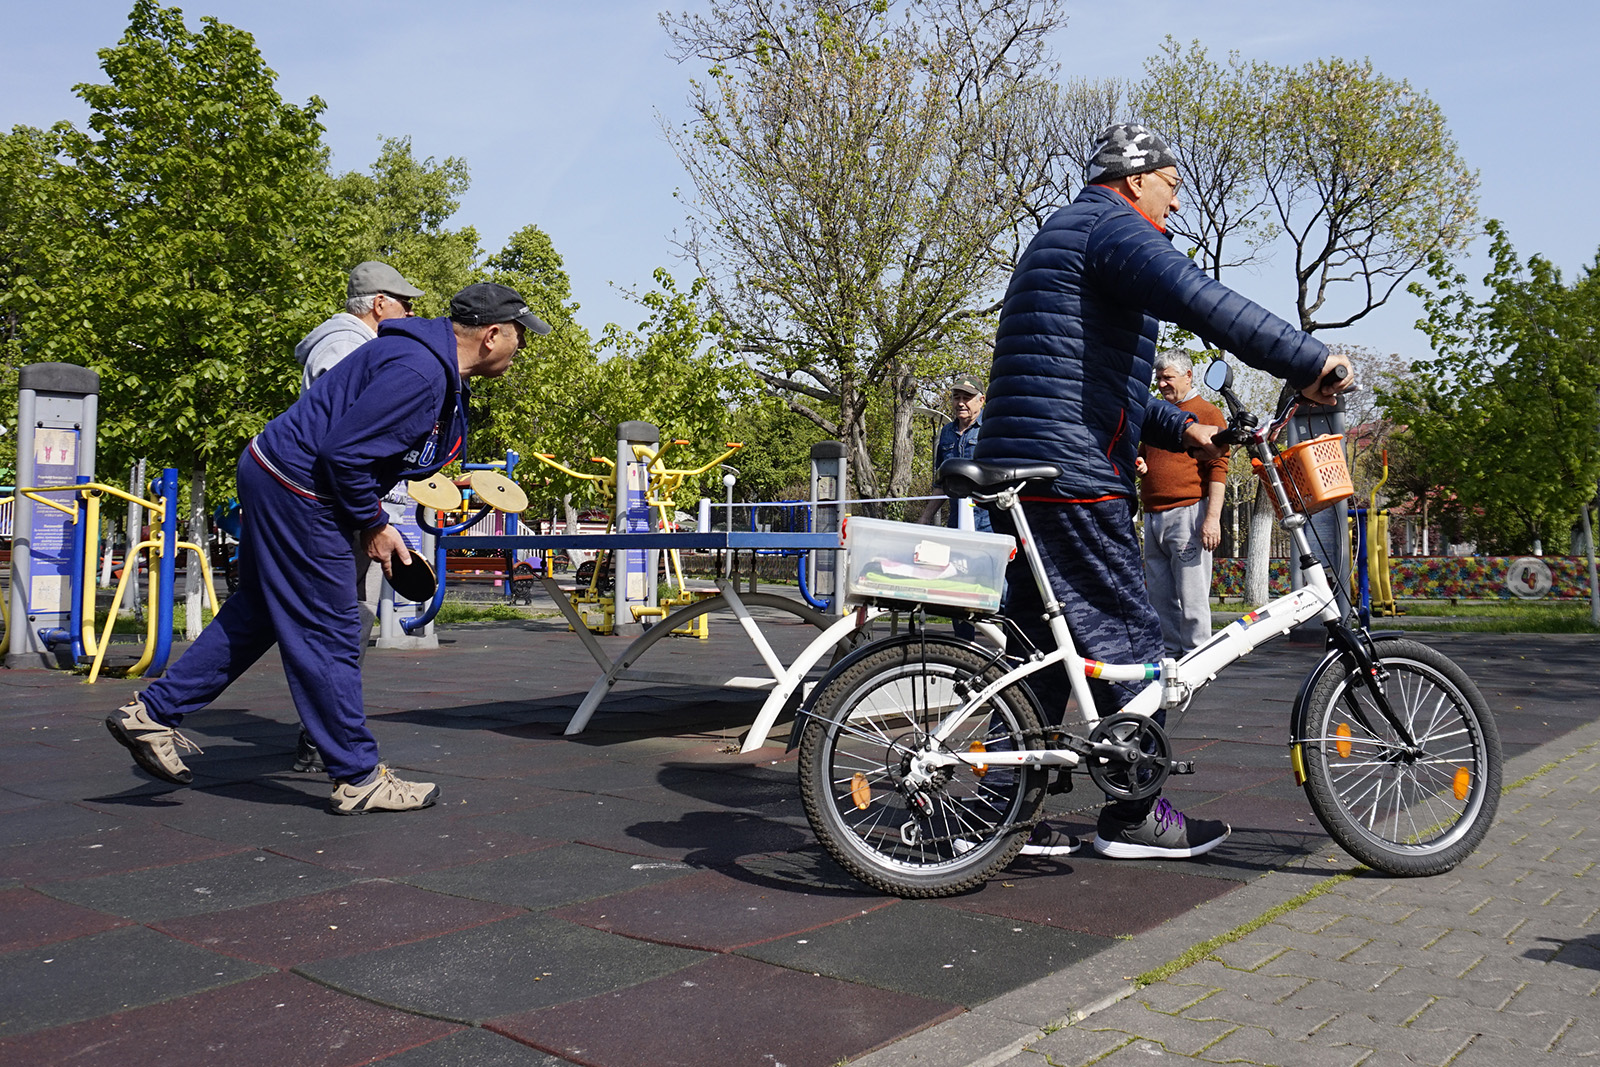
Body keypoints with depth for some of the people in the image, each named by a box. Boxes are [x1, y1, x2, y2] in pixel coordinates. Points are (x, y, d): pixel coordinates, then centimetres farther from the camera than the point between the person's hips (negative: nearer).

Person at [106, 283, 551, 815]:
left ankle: (152, 712, 28)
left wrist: (371, 519, 10)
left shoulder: (439, 369, 10)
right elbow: (346, 452, -27)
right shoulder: (419, 371, -24)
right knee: (328, 635, -3)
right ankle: (359, 779, 7)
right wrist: (372, 526, -14)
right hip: (296, 490, -11)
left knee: (257, 614, 19)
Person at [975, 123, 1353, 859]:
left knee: (1039, 644, 11)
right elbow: (1199, 300, -24)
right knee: (1125, 639, -1)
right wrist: (1309, 360, -22)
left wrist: (1180, 428, 22)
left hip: (1017, 470, 10)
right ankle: (1132, 816, 8)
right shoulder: (1111, 227, -4)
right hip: (1072, 475, -10)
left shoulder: (1059, 236, 29)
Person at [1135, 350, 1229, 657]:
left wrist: (1212, 517, -16)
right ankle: (1169, 654, 13)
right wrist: (1139, 465, 9)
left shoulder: (1206, 412, 2)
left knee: (1191, 597, -7)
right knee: (1159, 595, 6)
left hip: (1188, 513, -7)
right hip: (1153, 516, 7)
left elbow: (1218, 468, -6)